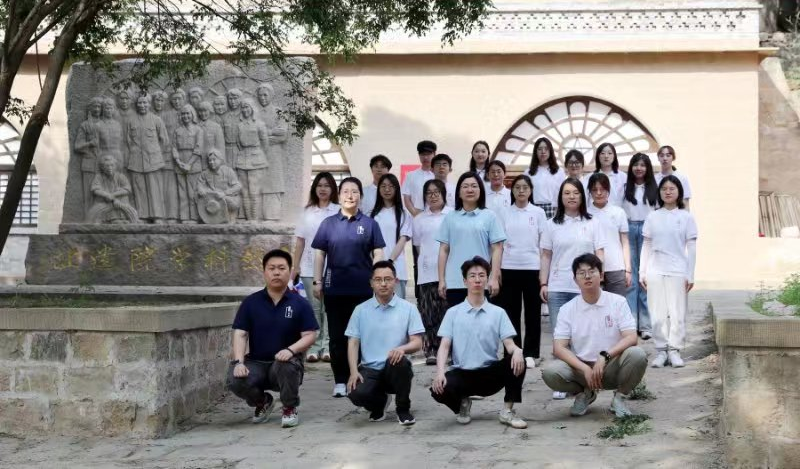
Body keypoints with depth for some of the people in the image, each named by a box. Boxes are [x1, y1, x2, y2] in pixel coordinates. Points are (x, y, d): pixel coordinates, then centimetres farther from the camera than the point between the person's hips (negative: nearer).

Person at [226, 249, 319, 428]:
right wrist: (239, 362, -17)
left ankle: (290, 409, -5)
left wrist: (291, 350, -26)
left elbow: (309, 335, -6)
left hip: (286, 361, -2)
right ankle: (262, 401, 9)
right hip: (257, 362, 2)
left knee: (286, 365, -37)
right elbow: (240, 334, -2)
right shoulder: (250, 302, 3)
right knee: (234, 380, -28)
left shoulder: (300, 304, -1)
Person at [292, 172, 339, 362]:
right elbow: (300, 240, 13)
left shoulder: (338, 211, 2)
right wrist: (296, 266, 9)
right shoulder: (308, 211, 13)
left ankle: (328, 347, 2)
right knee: (313, 307, 4)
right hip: (309, 268, 3)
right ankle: (314, 347, 8)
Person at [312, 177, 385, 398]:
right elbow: (319, 253, 8)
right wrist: (317, 282, 1)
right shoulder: (328, 224, 8)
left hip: (362, 288, -1)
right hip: (335, 288, 1)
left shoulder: (369, 224, 5)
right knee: (337, 335, 3)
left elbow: (378, 254, 4)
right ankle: (340, 381, 10)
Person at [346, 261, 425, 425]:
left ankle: (403, 409, -9)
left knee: (399, 360, -37)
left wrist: (402, 348, -26)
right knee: (356, 394, -31)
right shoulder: (361, 310, 6)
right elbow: (353, 343, 4)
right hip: (370, 369, 1)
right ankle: (380, 402, 10)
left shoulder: (409, 308, 2)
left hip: (395, 368, -1)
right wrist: (354, 371, -11)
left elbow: (417, 343, -3)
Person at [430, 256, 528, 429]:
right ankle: (462, 403, 5)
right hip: (462, 374, -1)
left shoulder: (498, 312, 7)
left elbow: (509, 343, -3)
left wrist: (517, 350, -29)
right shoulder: (453, 312, 6)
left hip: (490, 373, 1)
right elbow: (444, 346, -2)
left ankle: (507, 412, -12)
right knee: (439, 390, -32)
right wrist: (440, 372, -22)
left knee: (517, 361, -29)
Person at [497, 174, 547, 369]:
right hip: (509, 268, 1)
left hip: (532, 267, -1)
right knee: (511, 311, 4)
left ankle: (530, 354, 11)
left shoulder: (538, 213, 3)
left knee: (532, 312, 4)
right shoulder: (504, 213, 5)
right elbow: (498, 244, 7)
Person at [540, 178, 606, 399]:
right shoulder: (553, 224, 7)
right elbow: (546, 256, 8)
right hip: (558, 288, 1)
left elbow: (599, 255, 5)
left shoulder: (592, 224, 6)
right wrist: (543, 284, 1)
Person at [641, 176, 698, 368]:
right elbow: (646, 246, 9)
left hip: (678, 272, -1)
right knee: (658, 314, 1)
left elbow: (691, 248, 2)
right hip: (655, 271, 1)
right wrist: (642, 272, 5)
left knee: (677, 313, -1)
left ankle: (674, 350, 6)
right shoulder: (652, 217, 7)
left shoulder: (686, 217, 2)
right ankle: (661, 350, 8)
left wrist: (690, 275, -2)